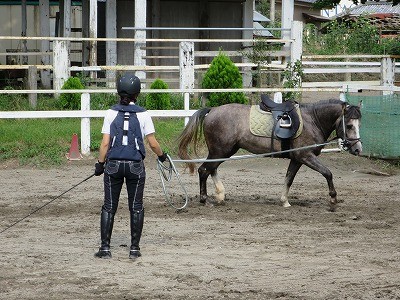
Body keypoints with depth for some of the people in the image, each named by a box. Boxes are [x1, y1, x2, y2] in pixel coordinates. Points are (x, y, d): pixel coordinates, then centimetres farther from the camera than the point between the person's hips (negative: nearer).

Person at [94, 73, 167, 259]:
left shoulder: (111, 113, -1)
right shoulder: (143, 114, -3)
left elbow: (105, 143, -4)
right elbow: (153, 143, -2)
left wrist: (100, 164, 3)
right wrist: (162, 156, 16)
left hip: (113, 164, 1)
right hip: (135, 166, 0)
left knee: (109, 207, 8)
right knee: (136, 207, 9)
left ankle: (105, 247, 5)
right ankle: (134, 248, 9)